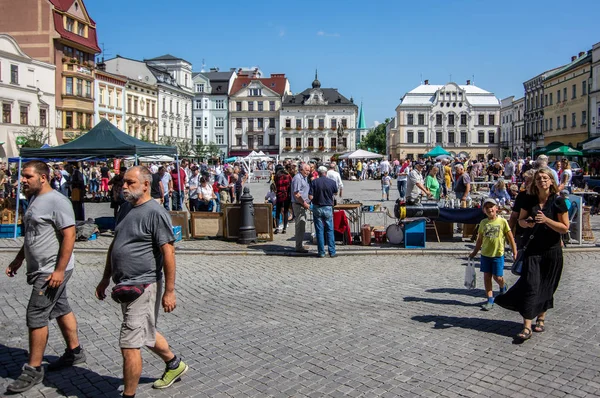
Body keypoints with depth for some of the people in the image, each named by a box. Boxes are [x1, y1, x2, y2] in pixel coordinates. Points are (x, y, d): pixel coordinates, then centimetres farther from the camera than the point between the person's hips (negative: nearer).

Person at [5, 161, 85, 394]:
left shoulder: (56, 201, -18)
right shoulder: (34, 200, 12)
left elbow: (69, 236, -22)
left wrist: (59, 270, -24)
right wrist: (19, 260, 23)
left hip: (52, 271, -9)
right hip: (41, 270, 9)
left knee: (36, 317, -4)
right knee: (61, 310, 17)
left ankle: (33, 370, 8)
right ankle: (74, 352, 31)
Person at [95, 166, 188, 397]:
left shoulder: (156, 213, -16)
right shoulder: (125, 209, 10)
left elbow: (168, 252, -18)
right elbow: (115, 245, 19)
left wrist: (169, 291, -19)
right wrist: (106, 279, 20)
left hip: (143, 286, -9)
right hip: (125, 286, 9)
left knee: (129, 345, -4)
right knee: (146, 334, 24)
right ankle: (174, 365, 46)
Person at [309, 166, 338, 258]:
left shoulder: (314, 182, -8)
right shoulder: (332, 182, -6)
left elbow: (310, 197, -12)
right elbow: (335, 193, 11)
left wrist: (315, 199, 8)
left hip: (317, 208, 0)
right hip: (328, 208, 0)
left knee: (319, 231, 6)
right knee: (330, 230, 9)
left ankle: (321, 252, 9)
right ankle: (332, 252, 10)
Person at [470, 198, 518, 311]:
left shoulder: (502, 221, -6)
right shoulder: (483, 223, 3)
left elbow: (510, 238, -2)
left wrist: (514, 252, -4)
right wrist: (474, 252, 14)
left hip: (498, 254, -3)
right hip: (485, 254, 3)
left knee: (497, 277, 1)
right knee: (487, 276, 4)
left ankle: (503, 287, 36)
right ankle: (490, 300, 12)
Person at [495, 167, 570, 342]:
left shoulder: (558, 201, -7)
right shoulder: (530, 200, 1)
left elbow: (565, 228, -8)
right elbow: (520, 220, 11)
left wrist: (546, 220, -21)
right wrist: (527, 222, -11)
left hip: (552, 250, -1)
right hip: (533, 248, 1)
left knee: (546, 286, 10)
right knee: (530, 285, -6)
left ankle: (541, 318, 31)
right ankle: (527, 327, -7)